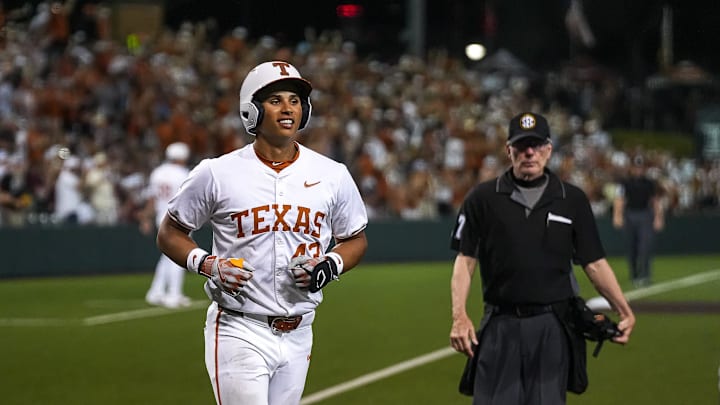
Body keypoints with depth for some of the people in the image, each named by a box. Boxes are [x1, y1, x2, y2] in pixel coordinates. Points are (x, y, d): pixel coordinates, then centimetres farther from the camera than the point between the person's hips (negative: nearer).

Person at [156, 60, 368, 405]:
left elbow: (355, 240, 16)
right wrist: (208, 265, -13)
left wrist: (328, 267, -5)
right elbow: (170, 234, 5)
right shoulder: (217, 174, -4)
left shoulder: (332, 176, 4)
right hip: (240, 333, -4)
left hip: (298, 335, 4)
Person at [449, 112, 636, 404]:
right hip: (500, 324, -1)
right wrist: (459, 316, -12)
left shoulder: (573, 200, 7)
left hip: (553, 328, 1)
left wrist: (624, 311, -4)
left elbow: (594, 263, 8)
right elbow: (465, 260, 2)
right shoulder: (483, 198, 4)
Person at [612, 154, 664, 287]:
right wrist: (617, 216, -17)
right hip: (630, 215, 1)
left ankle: (643, 276, -15)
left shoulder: (650, 183, 7)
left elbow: (656, 201, 12)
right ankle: (634, 275, 17)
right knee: (632, 247, 6)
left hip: (646, 215, -1)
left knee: (645, 246, -13)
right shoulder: (625, 182, 3)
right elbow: (619, 200, -5)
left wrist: (658, 218, 5)